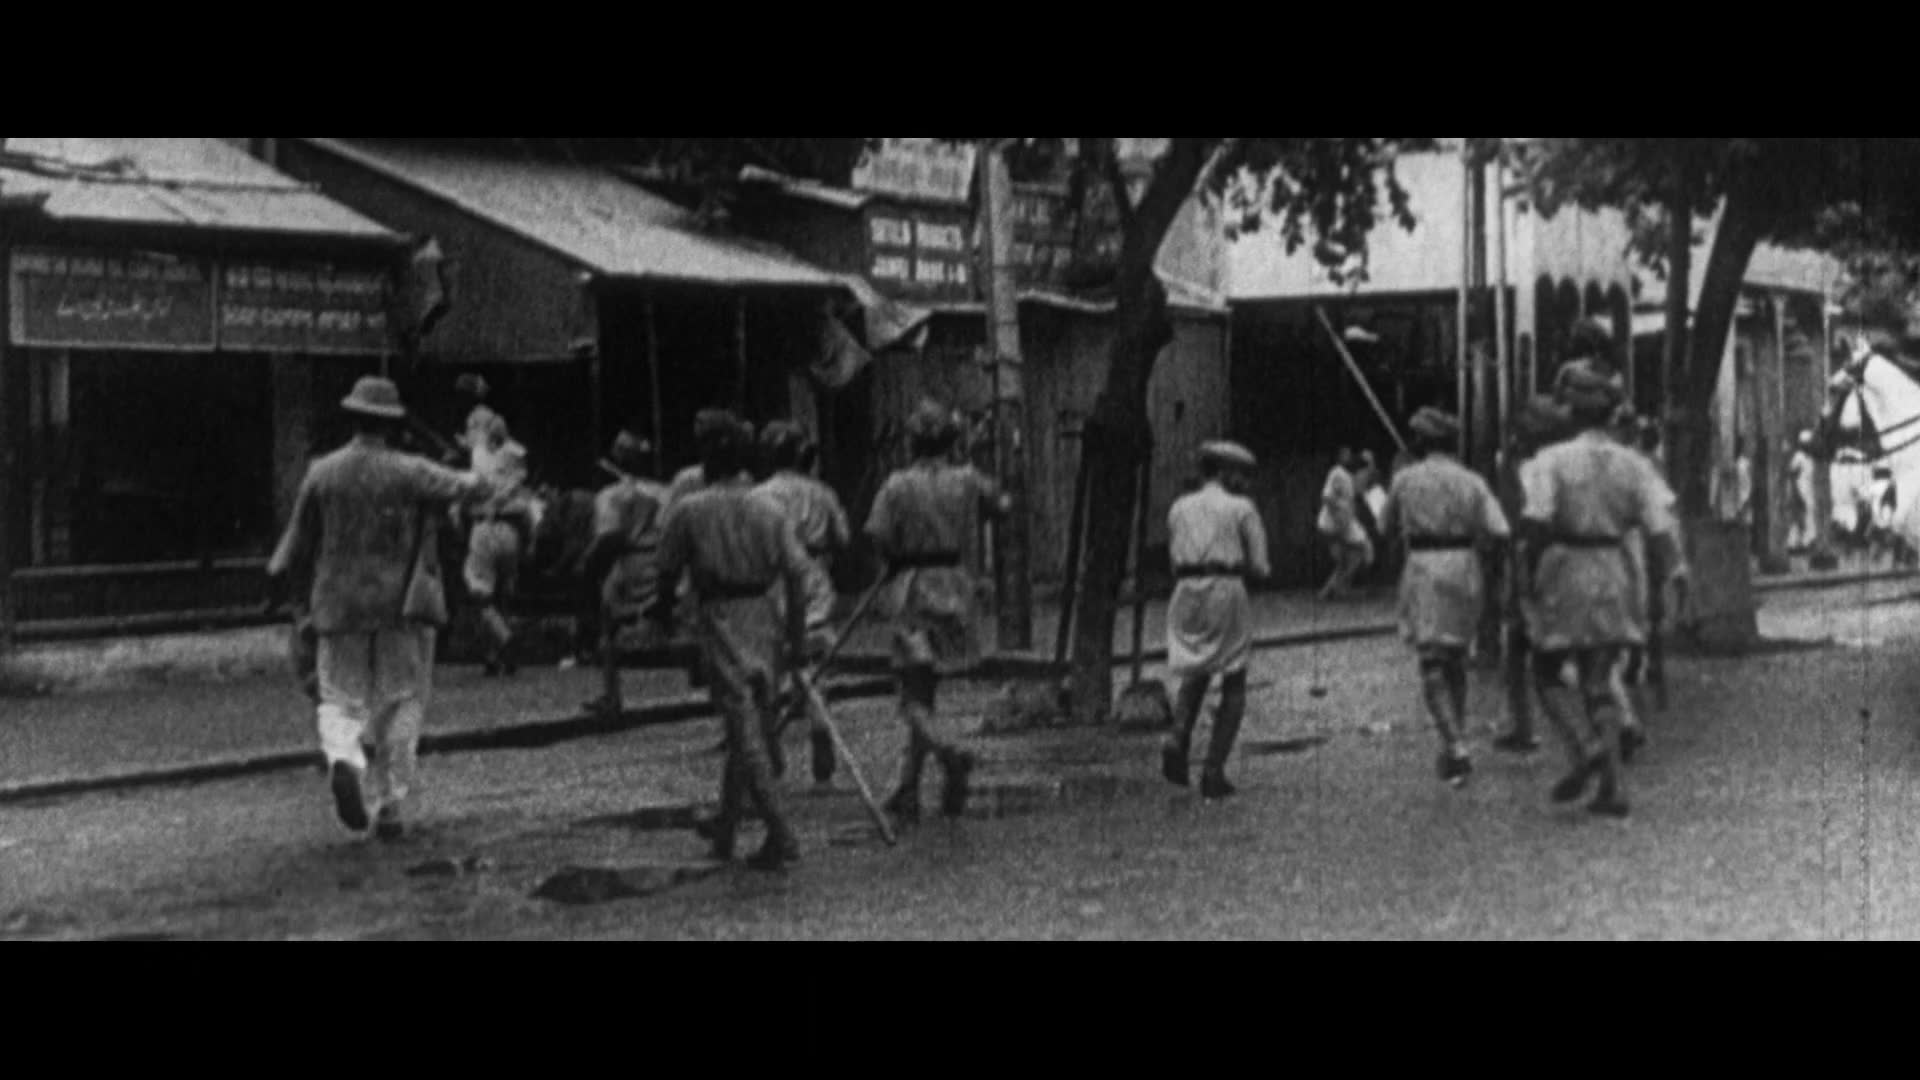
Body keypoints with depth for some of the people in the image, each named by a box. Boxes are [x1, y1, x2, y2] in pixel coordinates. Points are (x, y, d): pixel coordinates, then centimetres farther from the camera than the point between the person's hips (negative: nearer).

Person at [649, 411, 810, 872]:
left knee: (745, 729, -5)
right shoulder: (767, 509, 3)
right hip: (764, 617, 4)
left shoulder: (689, 510, -6)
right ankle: (726, 826, 29)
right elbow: (797, 571, 0)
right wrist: (796, 631, 8)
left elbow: (667, 571, 3)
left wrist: (664, 615, 21)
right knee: (749, 725, 16)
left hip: (719, 621, -4)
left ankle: (780, 834, -14)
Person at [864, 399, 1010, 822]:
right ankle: (907, 791, 16)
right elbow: (1001, 504, 17)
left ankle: (947, 751, -31)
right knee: (924, 691, 14)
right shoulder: (967, 480, 2)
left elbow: (878, 537, -14)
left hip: (912, 590, -4)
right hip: (955, 588, 4)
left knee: (913, 698, -2)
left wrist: (898, 558, 5)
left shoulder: (898, 486, -9)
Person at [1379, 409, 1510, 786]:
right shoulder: (1472, 481, 2)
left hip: (1424, 572, -3)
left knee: (1432, 664, -2)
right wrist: (1478, 546, 13)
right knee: (1456, 658, 20)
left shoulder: (1405, 479, -1)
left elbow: (1387, 527, 14)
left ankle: (1456, 748, -17)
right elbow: (1500, 532, -6)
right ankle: (1455, 740, 23)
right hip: (1464, 571, 3)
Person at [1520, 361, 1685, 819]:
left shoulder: (1553, 460, -9)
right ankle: (1614, 785, 2)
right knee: (1599, 682, 11)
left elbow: (1535, 522, -18)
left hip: (1565, 575, -4)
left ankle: (1582, 748, -12)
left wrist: (1532, 571, -3)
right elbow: (1661, 531, -3)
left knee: (1547, 673, 14)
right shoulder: (1633, 464, 1)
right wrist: (1656, 577, 12)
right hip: (1613, 575, 4)